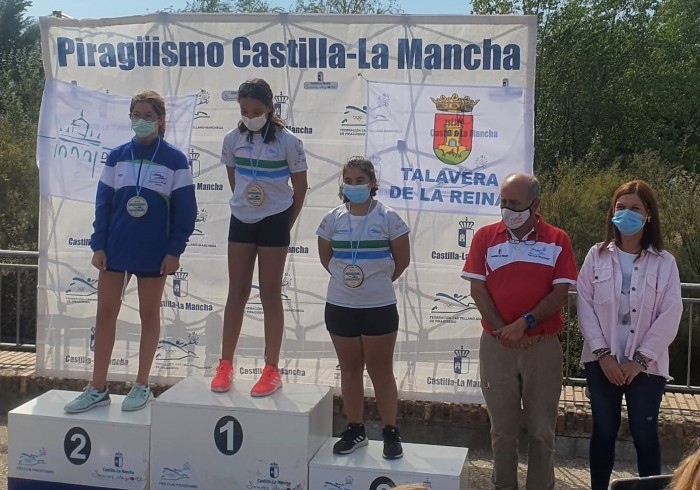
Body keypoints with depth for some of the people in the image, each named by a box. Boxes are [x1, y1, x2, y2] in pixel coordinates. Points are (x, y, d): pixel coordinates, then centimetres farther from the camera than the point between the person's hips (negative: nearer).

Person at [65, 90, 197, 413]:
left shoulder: (175, 159, -4)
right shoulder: (117, 157, 5)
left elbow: (185, 209, -4)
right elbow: (103, 202, 6)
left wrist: (175, 250, -9)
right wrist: (98, 245, 0)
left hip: (154, 251, -3)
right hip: (115, 248, 3)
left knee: (149, 314, 8)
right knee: (105, 313, 3)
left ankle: (142, 386, 19)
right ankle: (98, 389, 12)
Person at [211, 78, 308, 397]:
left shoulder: (287, 142, -10)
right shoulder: (233, 140, 0)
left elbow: (300, 187, -3)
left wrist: (286, 224, 0)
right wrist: (246, 203, 12)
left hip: (274, 222, -3)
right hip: (241, 221, 4)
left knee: (270, 295, 2)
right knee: (237, 293, 8)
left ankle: (272, 371, 8)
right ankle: (225, 365, 15)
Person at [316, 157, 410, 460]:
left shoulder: (388, 217, -7)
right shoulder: (333, 219, 1)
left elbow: (402, 259, 0)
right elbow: (325, 256, 13)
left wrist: (379, 281, 3)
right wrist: (344, 277, 7)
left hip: (379, 307, -3)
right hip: (340, 306, 3)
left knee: (381, 371, 5)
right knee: (350, 370, 13)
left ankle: (391, 433, 15)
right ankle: (355, 430, 24)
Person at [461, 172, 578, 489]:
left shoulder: (557, 240, 1)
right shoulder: (485, 237, 4)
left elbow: (560, 293, -5)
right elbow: (477, 289, -1)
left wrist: (524, 324, -15)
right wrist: (503, 330, -11)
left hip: (543, 347, -1)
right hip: (497, 346, 1)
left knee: (541, 429, 7)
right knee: (502, 427, 10)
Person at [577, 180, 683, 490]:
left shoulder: (664, 263, -2)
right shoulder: (597, 256, 1)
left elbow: (670, 316, -6)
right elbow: (585, 306, -3)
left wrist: (640, 360, -11)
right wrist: (603, 354, -11)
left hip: (646, 365, -1)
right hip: (602, 362, 1)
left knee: (645, 433, 4)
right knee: (604, 431, 10)